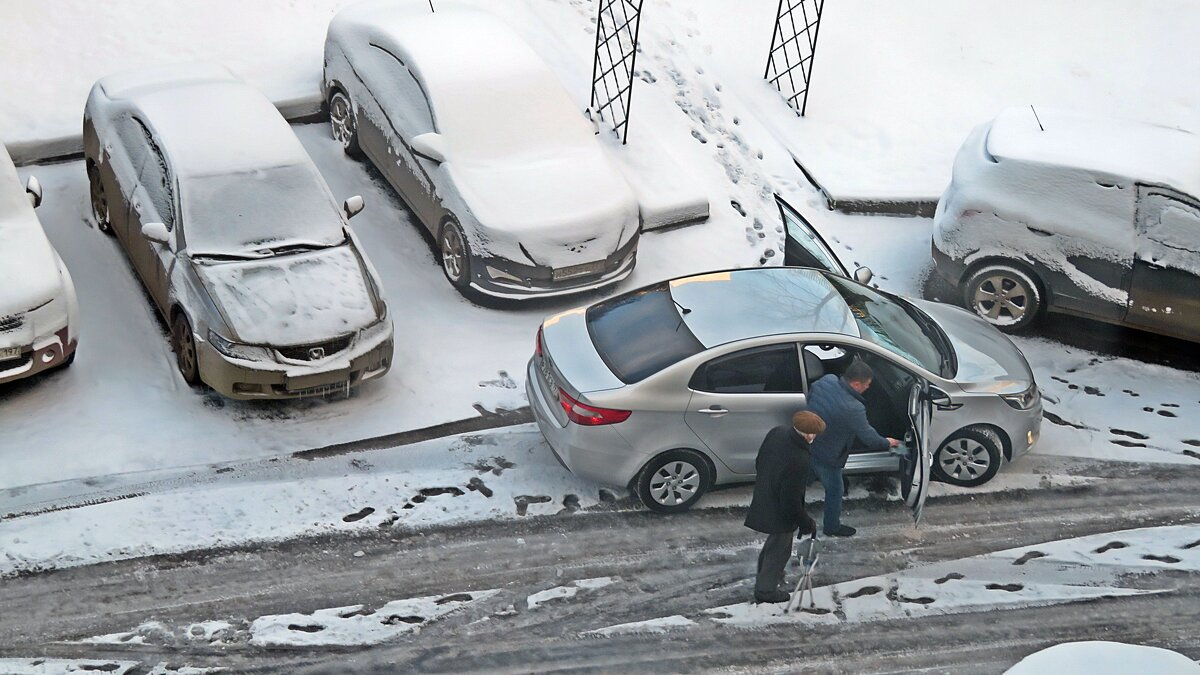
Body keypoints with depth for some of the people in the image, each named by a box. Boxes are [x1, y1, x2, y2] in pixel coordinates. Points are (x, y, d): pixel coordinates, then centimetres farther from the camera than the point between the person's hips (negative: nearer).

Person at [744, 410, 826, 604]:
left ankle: (764, 572, 53)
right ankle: (765, 590, 33)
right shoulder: (798, 462, -39)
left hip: (763, 499, 8)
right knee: (779, 550, 17)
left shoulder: (777, 432, -16)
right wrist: (807, 524, -12)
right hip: (780, 513, -8)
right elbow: (791, 502, -28)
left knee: (775, 540, 32)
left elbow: (759, 462, 3)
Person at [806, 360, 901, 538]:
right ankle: (832, 527, 41)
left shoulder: (826, 381, -16)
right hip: (825, 456, -6)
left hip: (807, 443, 6)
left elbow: (809, 397, 6)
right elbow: (869, 438, -19)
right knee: (834, 490, 19)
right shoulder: (853, 409, -35)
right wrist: (887, 443, 1)